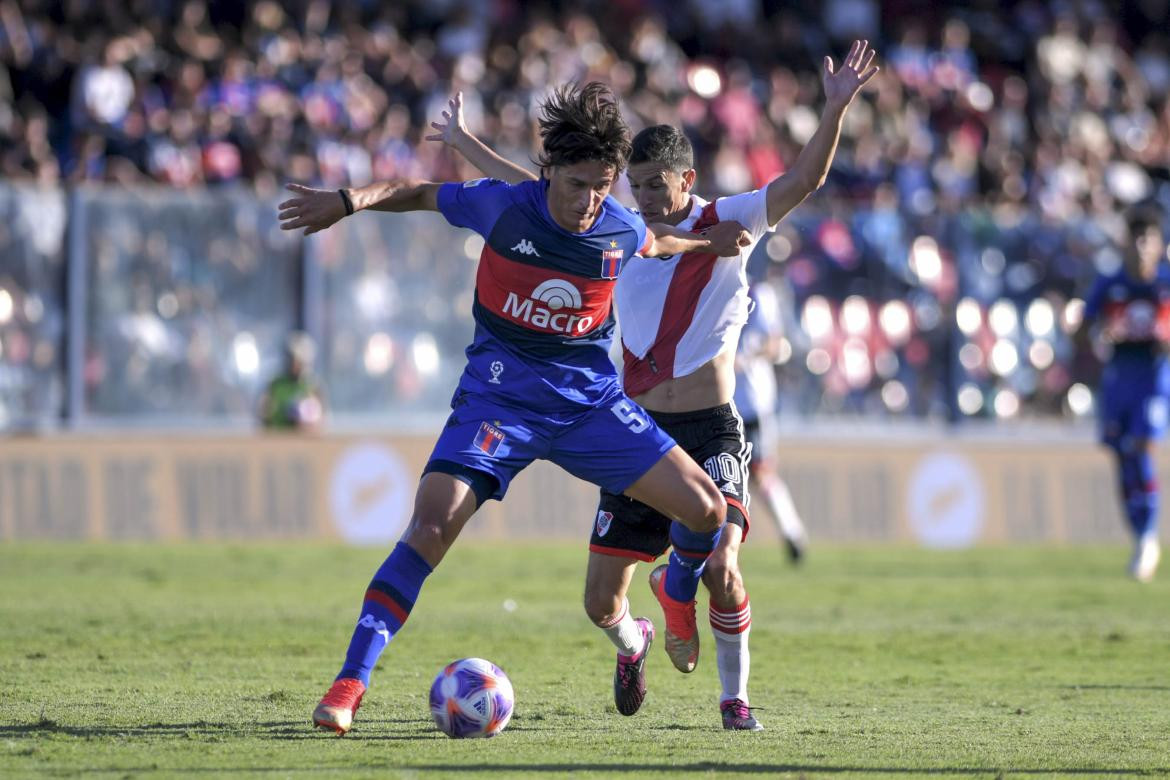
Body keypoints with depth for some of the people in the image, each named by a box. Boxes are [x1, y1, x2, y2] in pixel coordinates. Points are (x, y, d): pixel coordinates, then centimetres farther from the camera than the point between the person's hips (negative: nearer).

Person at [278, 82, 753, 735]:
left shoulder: (621, 231, -6)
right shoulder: (502, 207, -14)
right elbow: (421, 194, 2)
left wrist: (710, 244, 9)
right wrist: (350, 201, -11)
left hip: (591, 399, 3)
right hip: (500, 396, -3)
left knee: (708, 509, -4)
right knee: (434, 522, -24)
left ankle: (679, 592, 32)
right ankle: (351, 683, -20)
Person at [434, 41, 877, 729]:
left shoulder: (728, 224, -2)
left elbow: (803, 180, -15)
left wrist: (836, 109, -29)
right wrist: (465, 143, 27)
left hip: (712, 433, -4)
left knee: (721, 567, -24)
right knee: (600, 601, 2)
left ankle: (736, 699, -3)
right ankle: (632, 643, 38)